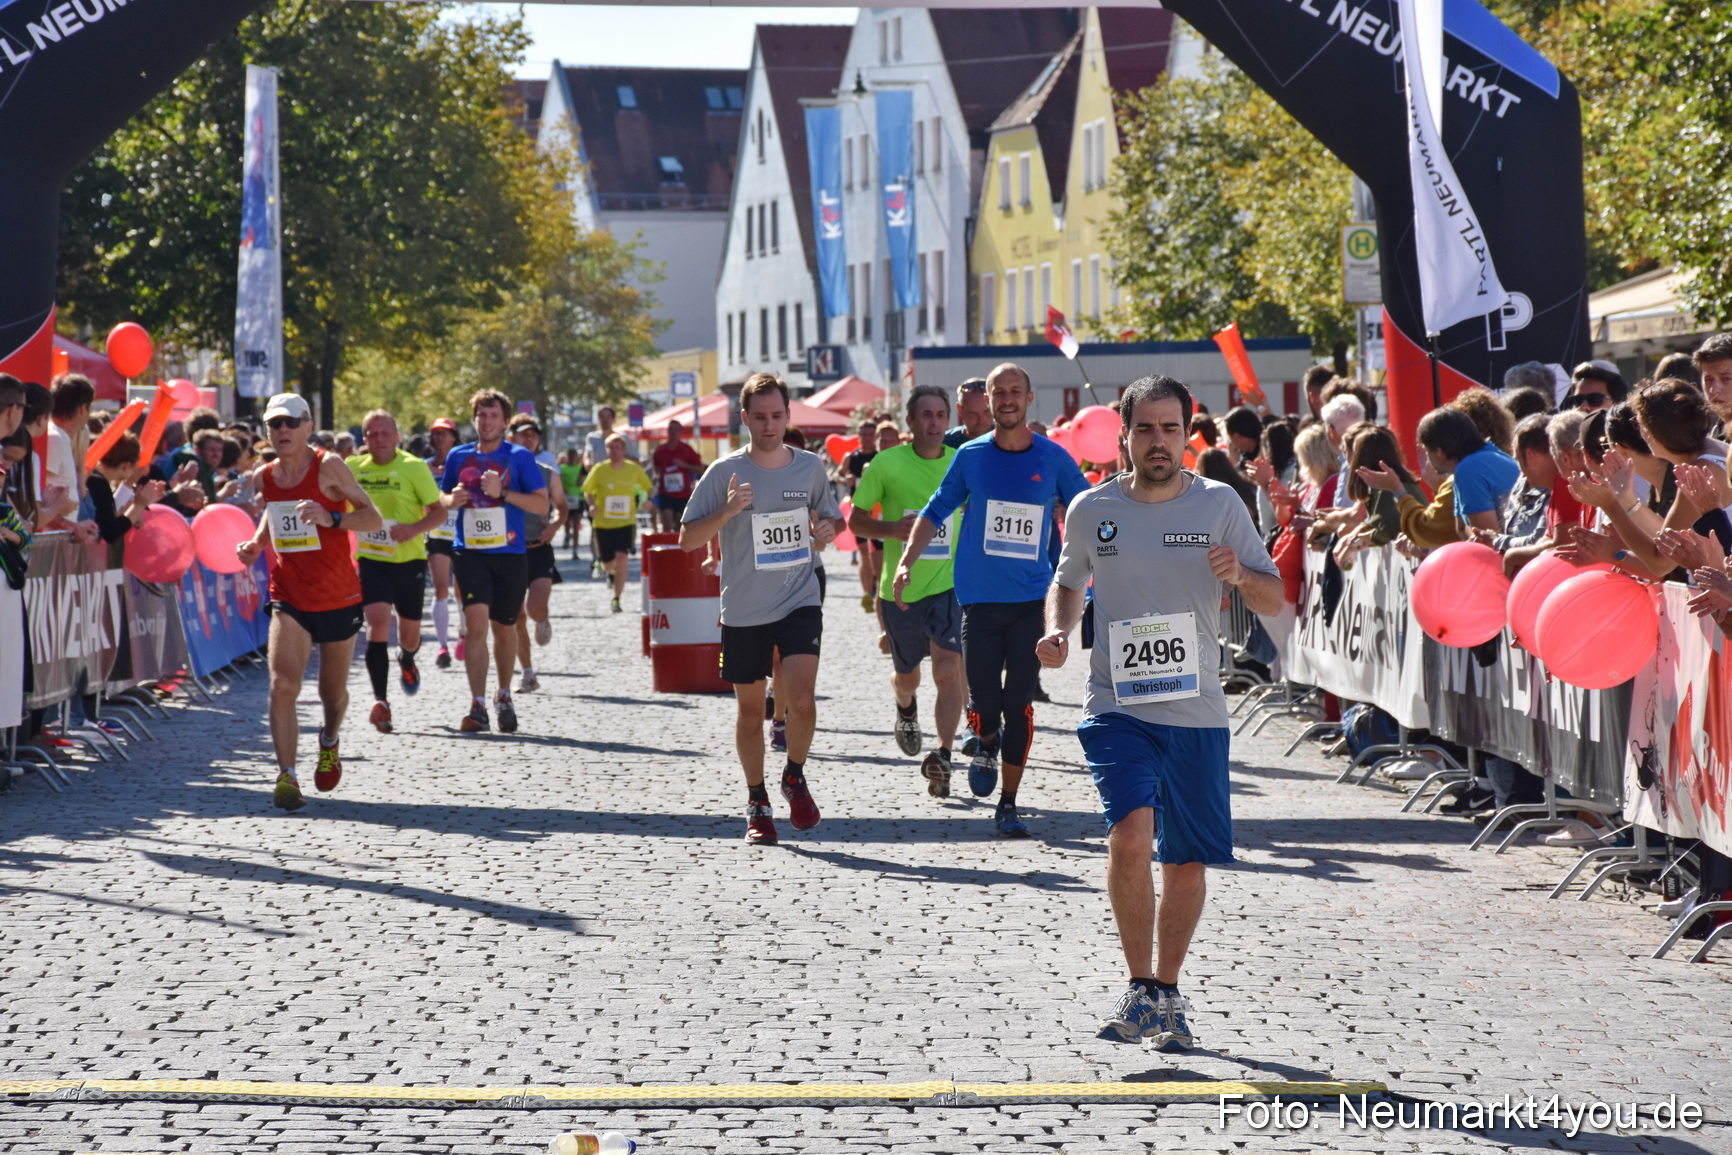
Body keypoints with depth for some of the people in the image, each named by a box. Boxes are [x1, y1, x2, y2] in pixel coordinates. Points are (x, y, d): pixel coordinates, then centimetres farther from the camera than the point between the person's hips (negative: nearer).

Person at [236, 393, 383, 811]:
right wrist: (256, 544, 4)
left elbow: (373, 518, -13)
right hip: (289, 598, 2)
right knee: (283, 684, -19)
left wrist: (331, 519, -30)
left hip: (339, 597, -2)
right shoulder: (265, 477, 2)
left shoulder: (327, 466, -11)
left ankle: (329, 742, 46)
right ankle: (286, 776, -18)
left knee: (332, 692, 14)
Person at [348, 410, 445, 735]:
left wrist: (415, 528, -23)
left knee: (409, 632, 12)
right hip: (370, 559, 1)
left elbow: (439, 511, -7)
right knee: (378, 623, -18)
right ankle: (381, 701, -17)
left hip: (409, 560, 0)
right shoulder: (353, 468, 0)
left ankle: (406, 662, 49)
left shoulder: (413, 467, -8)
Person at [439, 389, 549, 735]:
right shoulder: (458, 456, 8)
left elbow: (542, 503, -4)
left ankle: (504, 697, 32)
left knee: (504, 628, 11)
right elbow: (442, 496, 21)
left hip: (509, 553, 0)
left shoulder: (519, 457, 0)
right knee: (476, 623, -15)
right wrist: (451, 500, -3)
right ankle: (478, 706, -16)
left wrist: (502, 492, -16)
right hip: (471, 552, 1)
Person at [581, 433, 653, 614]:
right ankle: (612, 572, 48)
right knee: (608, 562, 9)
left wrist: (644, 500, -4)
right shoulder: (599, 470, -3)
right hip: (603, 522, 1)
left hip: (626, 522, -1)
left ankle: (616, 598, -11)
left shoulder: (634, 469, -1)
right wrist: (592, 504, -14)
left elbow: (648, 487, 14)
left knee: (622, 557, -18)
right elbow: (587, 491, 5)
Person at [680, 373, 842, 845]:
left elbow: (832, 516, 20)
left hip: (800, 601, 0)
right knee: (750, 709, 8)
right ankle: (757, 803, 26)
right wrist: (727, 511, -22)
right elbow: (687, 539, -5)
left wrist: (828, 528, -4)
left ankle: (795, 776, 9)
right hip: (744, 609, 0)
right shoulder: (724, 472, -6)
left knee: (801, 697, -17)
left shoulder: (811, 467, 3)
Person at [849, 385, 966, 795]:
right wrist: (891, 528, -18)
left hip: (949, 584, 0)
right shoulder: (886, 464, -6)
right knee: (906, 675, 17)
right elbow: (855, 520, 1)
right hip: (899, 588, 0)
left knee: (948, 668, -20)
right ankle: (906, 711, 52)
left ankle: (942, 757, -19)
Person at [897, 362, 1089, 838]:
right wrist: (907, 560, 0)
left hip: (1032, 600, 0)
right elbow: (936, 511, 11)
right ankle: (986, 744, 33)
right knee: (984, 703, -3)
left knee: (1019, 705, -4)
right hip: (980, 598, 0)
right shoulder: (971, 456, 3)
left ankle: (1008, 804, 7)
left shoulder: (1054, 459, 2)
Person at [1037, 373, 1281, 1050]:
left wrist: (1239, 576, -15)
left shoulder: (1220, 505, 1)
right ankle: (1140, 988, -7)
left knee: (1187, 861, 7)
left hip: (1195, 712, 1)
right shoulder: (1092, 509, 3)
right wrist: (1057, 631, 1)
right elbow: (1068, 583, 21)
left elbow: (1275, 600, 6)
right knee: (1129, 835, -21)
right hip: (1116, 707, -1)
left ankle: (1167, 993, 27)